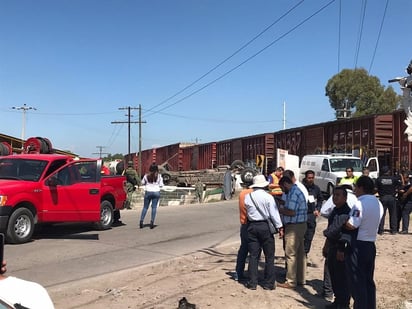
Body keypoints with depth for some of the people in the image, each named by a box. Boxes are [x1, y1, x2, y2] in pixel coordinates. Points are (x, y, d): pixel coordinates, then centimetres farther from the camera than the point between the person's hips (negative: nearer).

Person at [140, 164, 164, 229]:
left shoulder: (146, 176, -3)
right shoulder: (159, 176, -5)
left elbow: (142, 183, 8)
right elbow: (161, 185, -2)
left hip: (148, 192, 1)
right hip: (156, 192, -1)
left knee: (145, 207, 10)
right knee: (154, 207, 5)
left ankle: (141, 220, 2)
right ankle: (152, 221, -2)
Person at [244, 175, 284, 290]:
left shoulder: (247, 197, 2)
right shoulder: (268, 197, -9)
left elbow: (246, 212, 5)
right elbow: (274, 213, -10)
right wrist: (280, 227, -5)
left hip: (252, 226, 3)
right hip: (265, 226, -3)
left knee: (253, 256, 8)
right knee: (269, 256, 7)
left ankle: (252, 283, 10)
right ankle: (268, 283, 10)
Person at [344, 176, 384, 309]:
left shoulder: (361, 203, -19)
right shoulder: (378, 203, 10)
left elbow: (351, 225, -25)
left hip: (357, 246, -8)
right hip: (370, 245, 8)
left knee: (357, 282, 1)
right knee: (368, 281, 15)